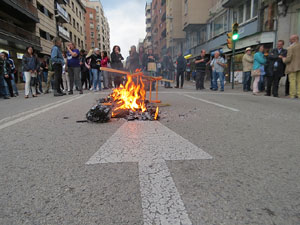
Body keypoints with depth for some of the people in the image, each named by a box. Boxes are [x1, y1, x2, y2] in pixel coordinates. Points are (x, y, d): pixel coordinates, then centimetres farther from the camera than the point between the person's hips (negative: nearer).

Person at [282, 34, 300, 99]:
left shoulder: (291, 47, -9)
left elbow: (288, 59, -13)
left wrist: (283, 58, 7)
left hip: (292, 67, -5)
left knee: (292, 82, -3)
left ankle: (292, 96, -4)